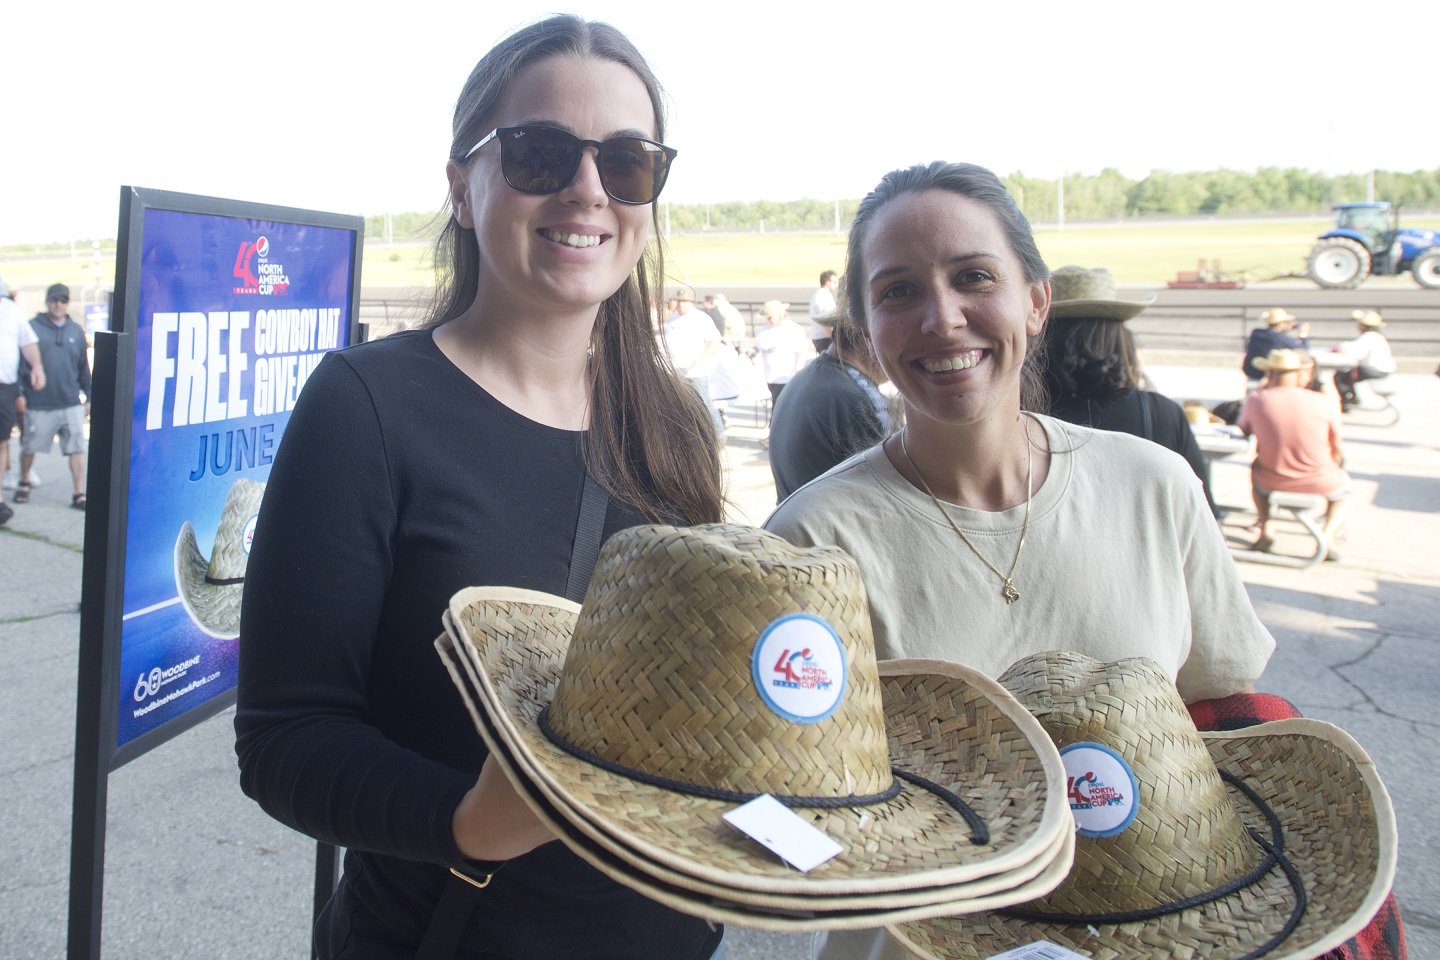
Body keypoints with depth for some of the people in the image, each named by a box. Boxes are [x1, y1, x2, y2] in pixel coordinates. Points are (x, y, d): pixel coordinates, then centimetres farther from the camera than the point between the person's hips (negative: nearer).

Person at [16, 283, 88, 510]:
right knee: (29, 447, 11)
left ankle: (78, 495, 2)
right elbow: (21, 362, -1)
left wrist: (89, 397, 13)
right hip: (38, 404, -2)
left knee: (77, 449, -3)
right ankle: (23, 483, 35)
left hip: (71, 404, 2)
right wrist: (19, 393, -6)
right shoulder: (32, 327, 0)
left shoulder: (76, 331, 11)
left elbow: (84, 368, 15)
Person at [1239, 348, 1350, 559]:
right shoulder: (1324, 402, -10)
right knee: (1343, 484, 33)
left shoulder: (1256, 400, -10)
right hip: (1319, 483, -1)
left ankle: (1265, 529, 23)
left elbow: (1244, 429, 12)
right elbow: (1337, 451, 2)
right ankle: (1328, 534, 7)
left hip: (1272, 482, 1)